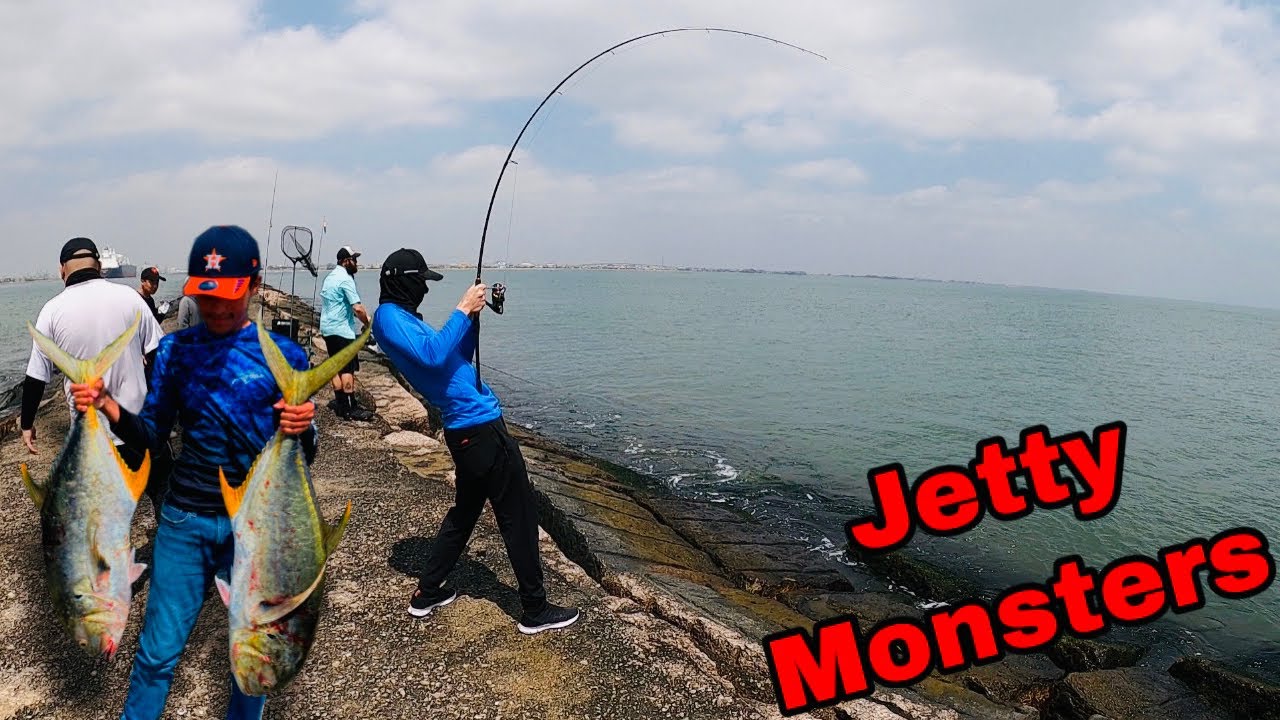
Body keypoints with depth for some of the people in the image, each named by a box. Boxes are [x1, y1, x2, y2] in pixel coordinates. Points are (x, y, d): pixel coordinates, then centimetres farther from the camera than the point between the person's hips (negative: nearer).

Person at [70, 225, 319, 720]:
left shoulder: (284, 356, -7)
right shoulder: (175, 350, 0)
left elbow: (303, 458, -4)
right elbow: (151, 434, 6)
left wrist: (302, 430, -26)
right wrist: (107, 406, -12)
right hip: (185, 519, 2)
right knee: (159, 649, 9)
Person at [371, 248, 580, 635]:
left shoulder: (401, 318, 19)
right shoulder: (390, 317, -10)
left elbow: (459, 356, 21)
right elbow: (434, 356, -28)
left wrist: (473, 315, 7)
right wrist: (462, 310, -20)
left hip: (466, 428, 10)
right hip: (480, 426, -10)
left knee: (465, 510, 22)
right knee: (518, 516, -2)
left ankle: (427, 593, 31)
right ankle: (535, 611, 8)